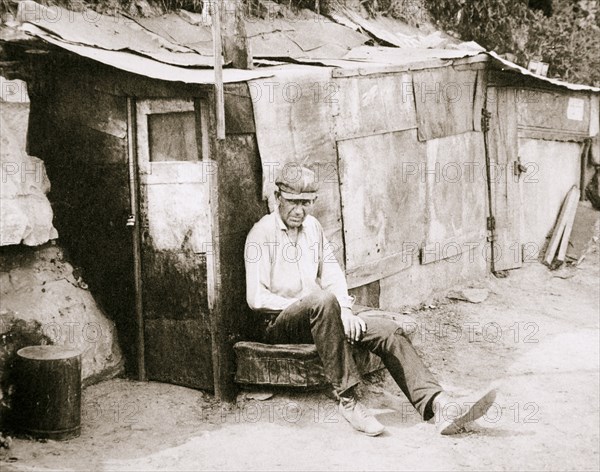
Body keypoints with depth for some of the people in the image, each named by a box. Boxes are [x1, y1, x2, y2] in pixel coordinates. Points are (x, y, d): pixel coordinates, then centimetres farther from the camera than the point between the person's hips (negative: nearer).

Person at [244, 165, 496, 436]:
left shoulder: (312, 227, 15)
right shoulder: (263, 233, -6)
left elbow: (332, 275, 13)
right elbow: (256, 297, -12)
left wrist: (344, 310, -7)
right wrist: (305, 303, -17)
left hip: (318, 317, 7)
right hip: (279, 324, -6)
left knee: (388, 330, -14)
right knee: (324, 300, -39)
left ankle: (439, 405, -23)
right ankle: (347, 400, -34)